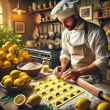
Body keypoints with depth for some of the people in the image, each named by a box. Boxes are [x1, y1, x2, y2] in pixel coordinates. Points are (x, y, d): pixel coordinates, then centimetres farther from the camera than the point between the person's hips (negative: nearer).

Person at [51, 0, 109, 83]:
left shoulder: (97, 32, -14)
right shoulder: (65, 33, 3)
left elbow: (102, 61, -14)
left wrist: (79, 72, -25)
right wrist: (63, 66, -7)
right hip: (72, 77, 4)